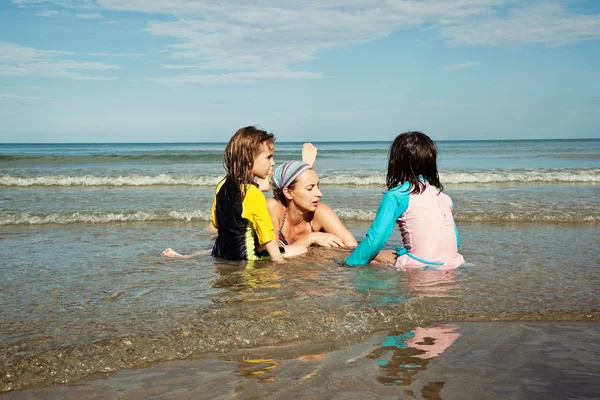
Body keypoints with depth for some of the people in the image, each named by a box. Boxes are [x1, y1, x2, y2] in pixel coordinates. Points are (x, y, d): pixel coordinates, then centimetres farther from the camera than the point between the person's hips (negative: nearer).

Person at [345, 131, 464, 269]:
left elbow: (376, 238, -10)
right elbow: (456, 238, 18)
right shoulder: (443, 195, 13)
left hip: (421, 265, -6)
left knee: (373, 256, 16)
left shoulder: (396, 195, -4)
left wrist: (350, 263, -2)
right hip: (453, 263, 6)